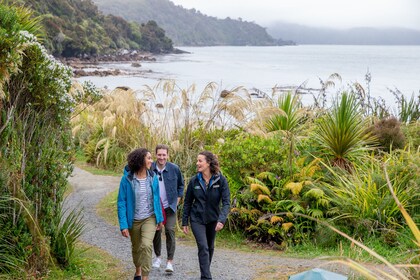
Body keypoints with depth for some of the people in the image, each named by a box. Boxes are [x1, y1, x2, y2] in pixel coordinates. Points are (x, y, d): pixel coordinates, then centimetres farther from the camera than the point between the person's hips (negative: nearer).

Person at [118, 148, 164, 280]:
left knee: (146, 245, -22)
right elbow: (121, 202, -12)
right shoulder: (127, 179, -14)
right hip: (134, 220, 0)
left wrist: (160, 218, 9)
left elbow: (156, 198, 6)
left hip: (150, 218, 0)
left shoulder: (153, 177, -5)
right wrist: (123, 225, -16)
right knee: (136, 248, 19)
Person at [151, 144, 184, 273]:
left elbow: (180, 185, 9)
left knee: (170, 232, -8)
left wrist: (177, 201, 4)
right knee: (156, 232, 10)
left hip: (170, 207, -1)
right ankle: (157, 257, 30)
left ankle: (170, 261, -4)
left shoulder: (174, 169, -7)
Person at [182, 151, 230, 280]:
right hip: (197, 219, -1)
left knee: (210, 248, 17)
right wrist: (184, 222, 1)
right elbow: (187, 202, 0)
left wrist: (222, 220, -30)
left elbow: (226, 202, -17)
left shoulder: (221, 180, -13)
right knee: (203, 248, -15)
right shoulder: (194, 180, -9)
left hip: (213, 219, 1)